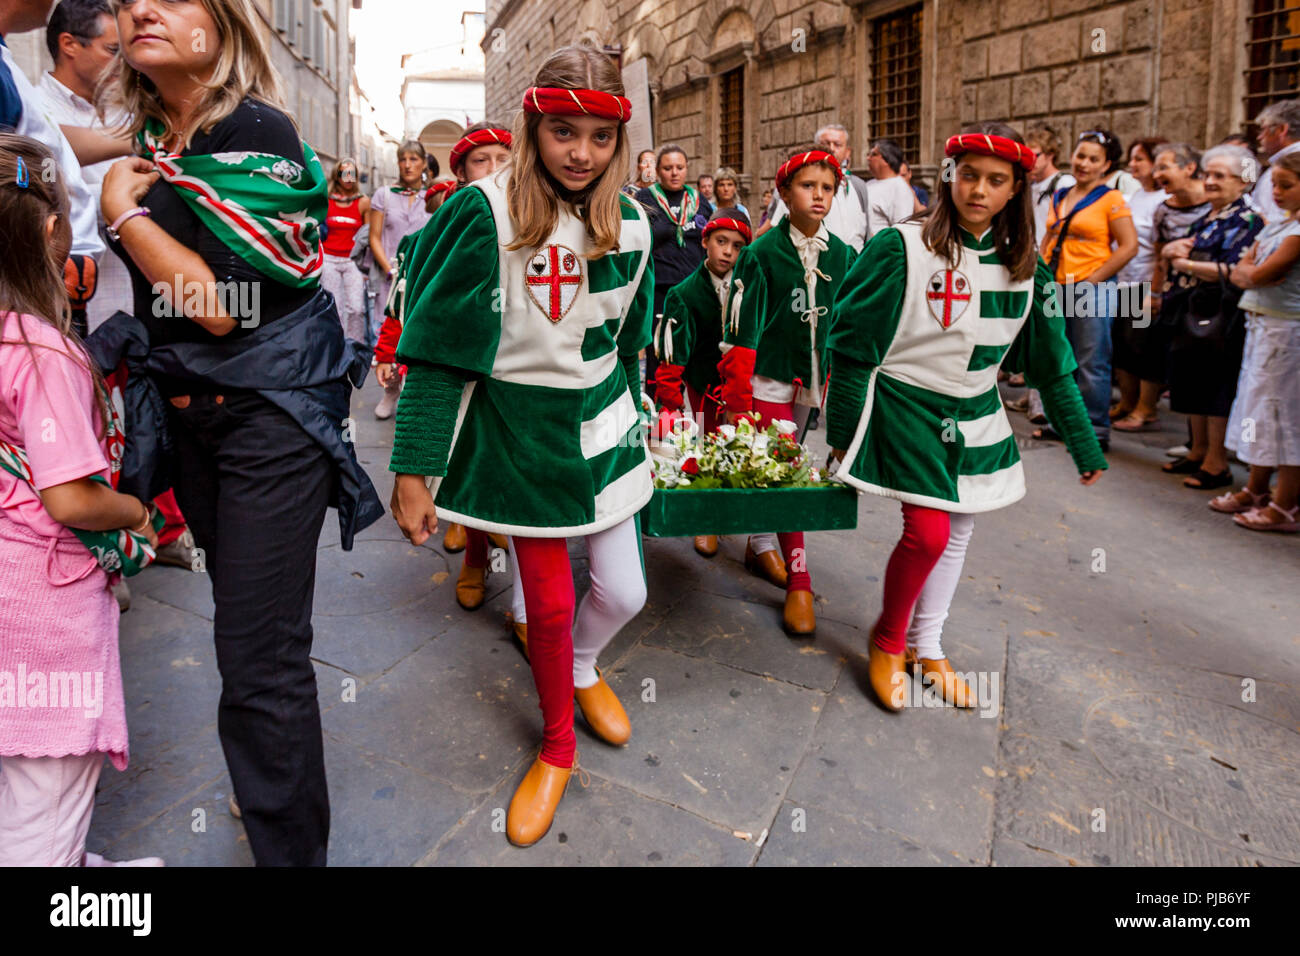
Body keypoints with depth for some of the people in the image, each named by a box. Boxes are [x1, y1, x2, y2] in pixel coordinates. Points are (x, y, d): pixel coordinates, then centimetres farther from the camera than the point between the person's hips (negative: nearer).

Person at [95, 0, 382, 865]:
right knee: (242, 623, 20)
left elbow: (220, 304, -21)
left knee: (260, 654, -7)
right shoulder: (152, 139, 11)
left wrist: (123, 210, -11)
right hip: (187, 409, 8)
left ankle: (291, 848, 9)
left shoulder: (255, 133, -12)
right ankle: (276, 795, 41)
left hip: (270, 412, -8)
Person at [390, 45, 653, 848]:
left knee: (624, 592, 5)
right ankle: (558, 748, 31)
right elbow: (440, 351, -14)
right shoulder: (486, 214, -14)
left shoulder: (629, 223, 1)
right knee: (550, 600, 3)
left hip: (601, 424, 4)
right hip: (519, 427, -4)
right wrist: (414, 470, -15)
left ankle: (582, 667, 43)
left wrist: (632, 425, 19)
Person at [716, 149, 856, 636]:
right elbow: (741, 330, -12)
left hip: (811, 378, 5)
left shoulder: (841, 256, 5)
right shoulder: (761, 253, -9)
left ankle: (760, 547, 34)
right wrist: (735, 400, -15)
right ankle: (799, 583, -1)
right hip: (768, 376, -5)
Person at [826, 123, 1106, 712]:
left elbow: (1051, 363, 9)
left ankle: (925, 646, 31)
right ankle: (887, 640, 12)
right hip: (905, 404, -6)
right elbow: (853, 346, -10)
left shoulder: (1024, 268, 3)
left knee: (958, 533, 11)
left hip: (975, 414, 6)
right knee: (928, 531, -15)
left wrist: (1085, 447, 10)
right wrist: (842, 433, -9)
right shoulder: (902, 249, -13)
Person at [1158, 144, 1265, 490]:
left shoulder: (1248, 219, -8)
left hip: (1219, 318, -8)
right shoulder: (1208, 216, 17)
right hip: (1191, 313, 8)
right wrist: (1175, 248, -5)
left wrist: (1189, 263, -14)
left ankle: (1217, 463, 3)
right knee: (1192, 383, 13)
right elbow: (1167, 250, 17)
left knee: (1216, 388, -4)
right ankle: (1198, 451, 25)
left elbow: (1234, 271, -19)